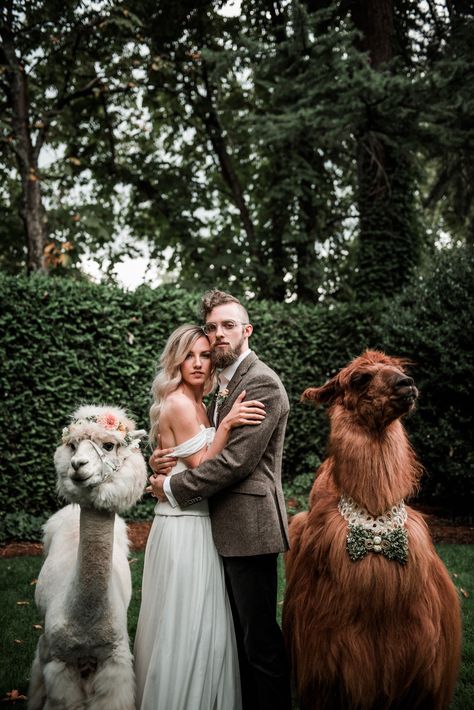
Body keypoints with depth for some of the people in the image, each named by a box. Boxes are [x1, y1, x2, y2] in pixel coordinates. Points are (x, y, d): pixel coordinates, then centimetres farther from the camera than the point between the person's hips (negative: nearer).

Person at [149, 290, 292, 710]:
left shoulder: (262, 384, -14)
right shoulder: (225, 383, 17)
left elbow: (235, 459, -20)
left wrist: (174, 487, -12)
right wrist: (169, 457, 0)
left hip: (250, 527, -9)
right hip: (230, 528, 10)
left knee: (260, 637, -2)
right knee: (243, 632, 17)